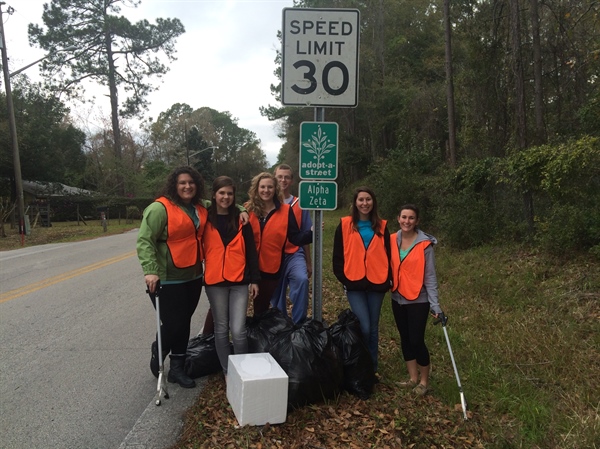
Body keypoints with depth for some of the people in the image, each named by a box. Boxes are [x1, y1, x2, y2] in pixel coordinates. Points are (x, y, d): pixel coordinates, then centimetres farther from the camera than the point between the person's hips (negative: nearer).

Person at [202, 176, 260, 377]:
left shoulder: (241, 219, 4)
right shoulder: (206, 219, 2)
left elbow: (251, 251, 5)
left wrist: (254, 279, 2)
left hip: (239, 281, 0)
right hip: (215, 281, 0)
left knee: (238, 330, -5)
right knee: (221, 328, 9)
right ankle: (227, 371, 23)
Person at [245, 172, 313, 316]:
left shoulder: (286, 210, -1)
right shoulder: (249, 209, 1)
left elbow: (295, 238, -5)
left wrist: (312, 232, -20)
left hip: (271, 267, 0)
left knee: (263, 305, 16)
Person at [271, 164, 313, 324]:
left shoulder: (300, 205, 3)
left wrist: (309, 263, 12)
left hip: (294, 254, 0)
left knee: (302, 280, -27)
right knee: (277, 296, 8)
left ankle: (299, 324, -15)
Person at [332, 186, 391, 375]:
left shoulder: (381, 226, 8)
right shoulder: (345, 225, 1)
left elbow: (387, 255, 11)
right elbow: (338, 255, 2)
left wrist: (387, 279, 3)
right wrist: (343, 278, -4)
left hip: (377, 283, 3)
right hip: (355, 284, -2)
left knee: (373, 328, 10)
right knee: (363, 327, -9)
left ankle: (372, 368, 23)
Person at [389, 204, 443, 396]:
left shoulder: (425, 244, -11)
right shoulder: (392, 241, 1)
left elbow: (430, 276, -10)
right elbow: (389, 268, 8)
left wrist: (435, 304, -13)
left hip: (418, 300, -5)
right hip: (398, 298, 5)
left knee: (416, 340, -3)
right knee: (405, 338, 12)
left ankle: (424, 381, 17)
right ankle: (413, 378, 27)